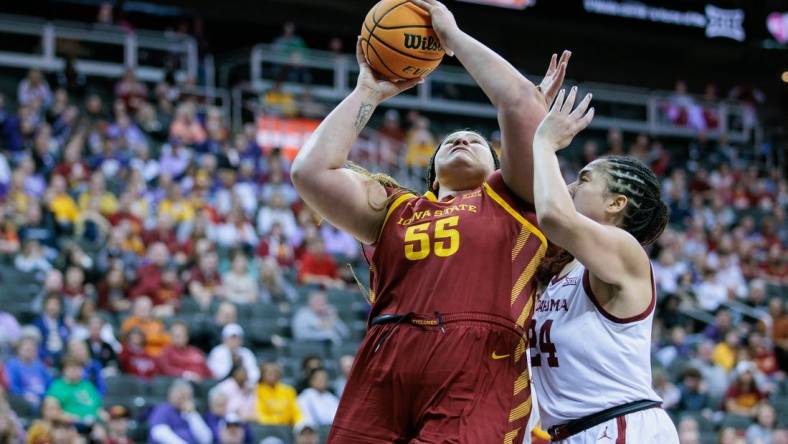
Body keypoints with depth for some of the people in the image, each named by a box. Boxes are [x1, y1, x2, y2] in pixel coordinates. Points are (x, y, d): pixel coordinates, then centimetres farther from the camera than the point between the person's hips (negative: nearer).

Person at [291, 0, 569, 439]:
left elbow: (522, 102, 7)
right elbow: (311, 170, 14)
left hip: (475, 379, -3)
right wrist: (368, 92, 23)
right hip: (382, 374, 3)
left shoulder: (510, 199, 19)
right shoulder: (395, 209, 26)